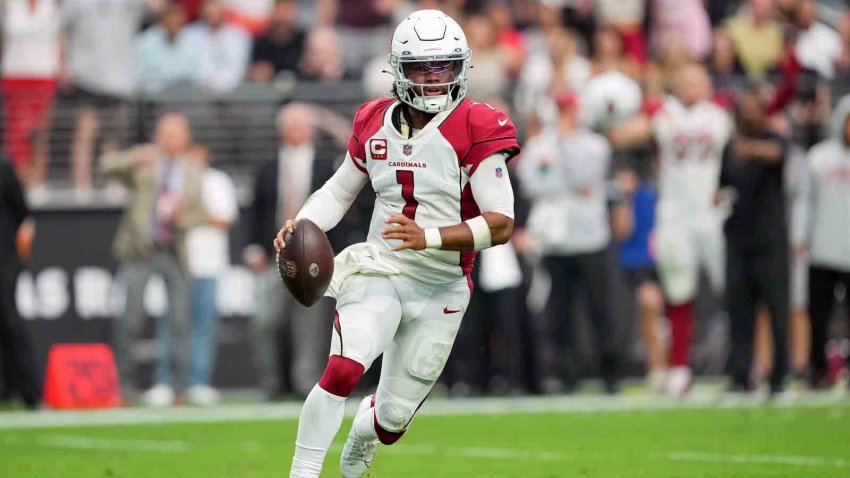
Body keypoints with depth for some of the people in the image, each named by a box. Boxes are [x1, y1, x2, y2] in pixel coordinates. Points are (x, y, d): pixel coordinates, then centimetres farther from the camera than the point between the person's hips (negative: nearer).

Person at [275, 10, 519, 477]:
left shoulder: (476, 132, -10)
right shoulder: (375, 124, 3)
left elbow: (501, 224, -16)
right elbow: (340, 191, 17)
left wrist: (429, 237, -29)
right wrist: (302, 225, -4)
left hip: (440, 289, -1)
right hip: (378, 272, 1)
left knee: (393, 420, 9)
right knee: (343, 368, -28)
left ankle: (362, 436, 47)